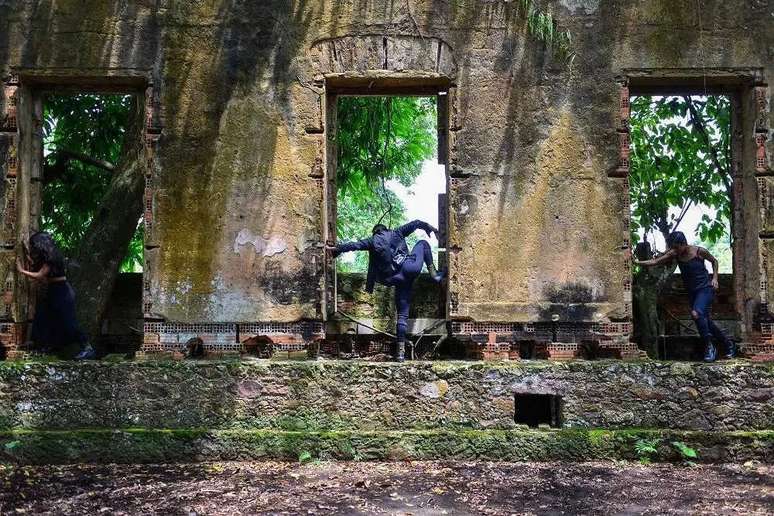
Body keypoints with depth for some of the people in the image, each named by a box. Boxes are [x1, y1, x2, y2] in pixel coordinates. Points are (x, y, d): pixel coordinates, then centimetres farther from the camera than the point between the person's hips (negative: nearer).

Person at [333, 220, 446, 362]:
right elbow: (415, 224, 19)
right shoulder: (396, 233, 19)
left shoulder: (372, 241, 19)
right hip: (409, 267, -1)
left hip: (396, 279, 1)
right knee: (423, 244, 26)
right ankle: (434, 275, 12)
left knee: (402, 314, 10)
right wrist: (430, 228, 34)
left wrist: (336, 249, 19)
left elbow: (354, 245, 10)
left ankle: (401, 350, 3)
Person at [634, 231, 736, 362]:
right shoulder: (674, 254, -3)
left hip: (705, 288, -6)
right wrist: (638, 262, -21)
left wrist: (714, 278, -5)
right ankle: (728, 344, 31)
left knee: (697, 313, -28)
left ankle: (709, 347, -15)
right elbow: (655, 261, -10)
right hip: (692, 291, 6)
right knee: (704, 320, 11)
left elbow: (714, 261, 5)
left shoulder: (699, 251, -13)